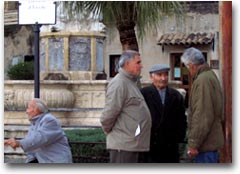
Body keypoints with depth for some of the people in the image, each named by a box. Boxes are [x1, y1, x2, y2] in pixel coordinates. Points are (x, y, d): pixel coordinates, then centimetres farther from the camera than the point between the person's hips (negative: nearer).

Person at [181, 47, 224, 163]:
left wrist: (193, 144, -18)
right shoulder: (210, 75, 16)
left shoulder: (203, 80, -16)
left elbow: (202, 116, -22)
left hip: (205, 144, -10)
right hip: (212, 141, 10)